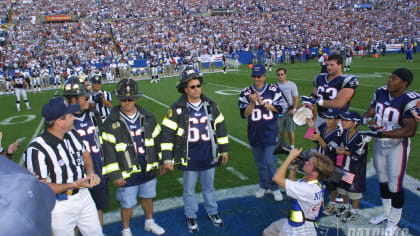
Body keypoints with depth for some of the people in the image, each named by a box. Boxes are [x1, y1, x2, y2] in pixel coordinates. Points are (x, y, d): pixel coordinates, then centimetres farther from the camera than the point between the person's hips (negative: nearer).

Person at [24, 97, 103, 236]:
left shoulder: (72, 134, -2)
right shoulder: (37, 150, -26)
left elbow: (85, 154, 14)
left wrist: (90, 172, -5)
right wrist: (74, 184, -28)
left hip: (84, 195, 7)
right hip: (60, 206, -6)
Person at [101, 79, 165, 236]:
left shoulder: (147, 117, 1)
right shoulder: (111, 123, -10)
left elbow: (157, 140, 9)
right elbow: (108, 150, -10)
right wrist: (115, 175, -11)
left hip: (148, 169, 4)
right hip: (127, 172, -3)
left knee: (147, 197, 21)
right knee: (127, 204, 8)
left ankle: (149, 222, 46)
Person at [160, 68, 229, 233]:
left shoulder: (210, 106, 0)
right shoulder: (177, 109, -11)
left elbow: (220, 128, 8)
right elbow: (167, 133, -9)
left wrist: (224, 150, 10)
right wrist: (167, 159, -10)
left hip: (209, 157, 3)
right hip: (189, 159, -3)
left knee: (209, 187, 20)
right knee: (189, 190, 14)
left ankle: (212, 212, 42)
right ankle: (191, 216, 36)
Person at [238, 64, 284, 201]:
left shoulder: (274, 90, -2)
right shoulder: (246, 93, 0)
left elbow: (278, 109, -7)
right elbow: (244, 114, -4)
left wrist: (262, 102, -16)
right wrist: (252, 102, -20)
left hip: (270, 132, -2)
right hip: (254, 133, 2)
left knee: (270, 161, -5)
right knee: (260, 162, 14)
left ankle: (275, 188, 15)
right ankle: (264, 186, 32)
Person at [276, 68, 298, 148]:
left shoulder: (291, 85, -3)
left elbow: (295, 98, -3)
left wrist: (294, 109, -12)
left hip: (289, 112, -3)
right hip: (279, 112, 3)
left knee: (290, 130, 0)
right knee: (281, 131, 11)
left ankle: (292, 146, 13)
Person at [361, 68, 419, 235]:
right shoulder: (380, 93, -3)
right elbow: (370, 112, 11)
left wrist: (379, 133, -36)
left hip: (397, 147, -6)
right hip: (379, 144, 6)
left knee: (395, 185, 5)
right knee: (383, 180, 20)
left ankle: (393, 222, 28)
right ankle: (387, 213, 42)